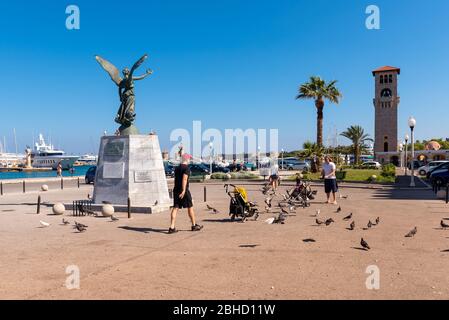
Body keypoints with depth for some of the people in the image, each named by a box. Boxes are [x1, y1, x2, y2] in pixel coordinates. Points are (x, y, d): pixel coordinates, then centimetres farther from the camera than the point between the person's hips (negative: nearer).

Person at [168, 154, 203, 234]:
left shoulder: (177, 168, 15)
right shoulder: (186, 168, -9)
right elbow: (184, 179, -22)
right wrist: (184, 190, -28)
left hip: (176, 190, 7)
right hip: (183, 191, -7)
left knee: (175, 208, 2)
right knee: (190, 207, 7)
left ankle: (172, 227, -5)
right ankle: (194, 225, 18)